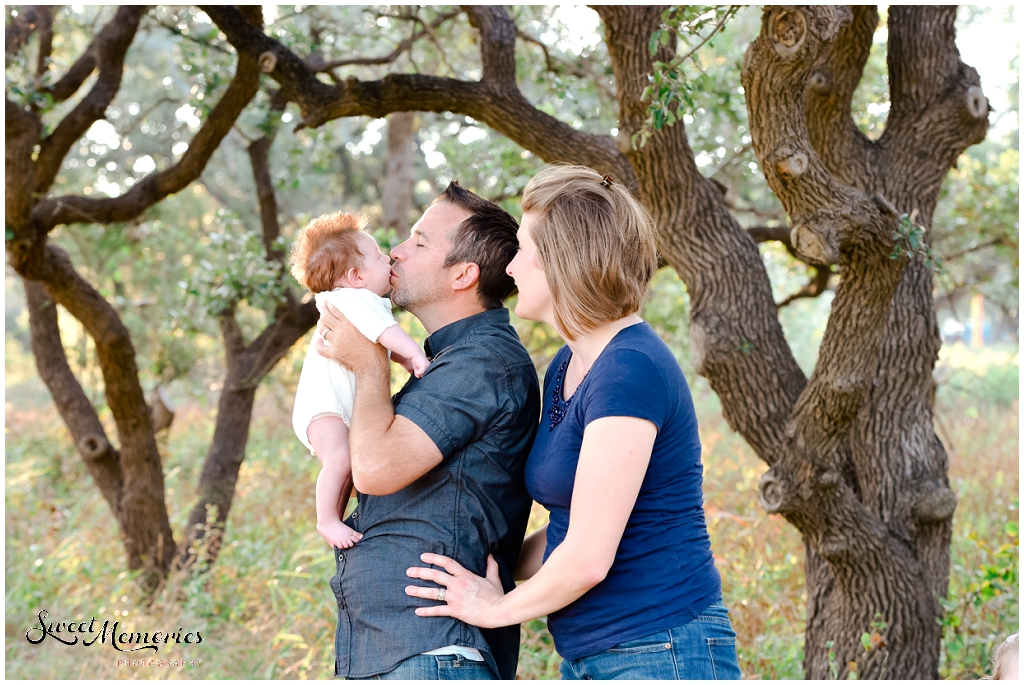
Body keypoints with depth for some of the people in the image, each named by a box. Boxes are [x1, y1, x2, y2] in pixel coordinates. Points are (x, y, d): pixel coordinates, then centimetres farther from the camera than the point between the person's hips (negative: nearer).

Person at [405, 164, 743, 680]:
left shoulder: (632, 370, -19)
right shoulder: (566, 367, 11)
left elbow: (588, 558, -21)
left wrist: (497, 607, -6)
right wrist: (489, 572, 10)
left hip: (662, 654, -9)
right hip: (587, 656, 9)